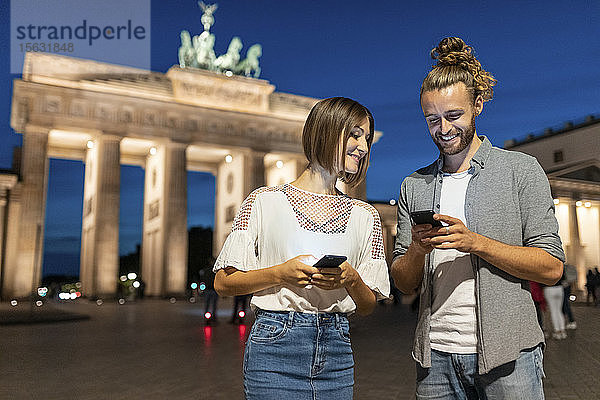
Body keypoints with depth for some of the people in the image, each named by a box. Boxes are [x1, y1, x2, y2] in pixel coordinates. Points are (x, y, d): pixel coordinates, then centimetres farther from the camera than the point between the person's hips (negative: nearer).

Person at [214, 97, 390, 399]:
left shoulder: (365, 216, 9)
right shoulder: (265, 202, 0)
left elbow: (367, 307, 10)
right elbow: (224, 283, -1)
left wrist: (352, 280, -10)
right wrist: (281, 274, -15)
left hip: (336, 351, 3)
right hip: (275, 346, -3)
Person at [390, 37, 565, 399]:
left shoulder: (521, 170, 1)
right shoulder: (414, 186, 9)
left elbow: (551, 268, -5)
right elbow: (404, 284, 9)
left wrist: (476, 242, -17)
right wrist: (417, 251, -13)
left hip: (505, 354, -2)